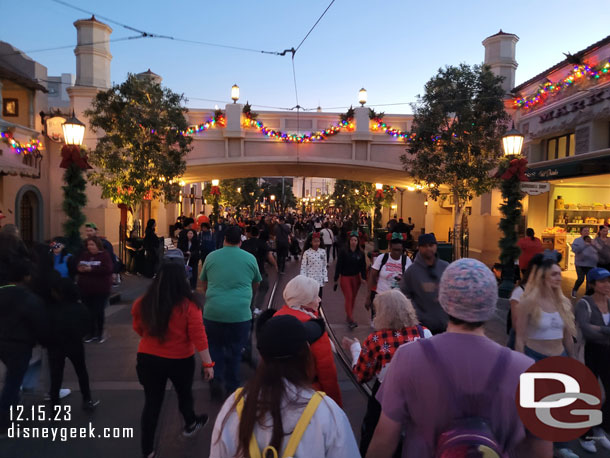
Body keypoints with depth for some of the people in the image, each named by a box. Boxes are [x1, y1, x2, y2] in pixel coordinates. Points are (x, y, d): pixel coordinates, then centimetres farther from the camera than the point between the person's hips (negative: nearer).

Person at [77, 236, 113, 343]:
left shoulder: (104, 255, -6)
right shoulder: (83, 255, 11)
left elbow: (108, 269, -18)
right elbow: (75, 266, 15)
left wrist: (91, 269, -23)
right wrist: (79, 268, -9)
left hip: (100, 290, -5)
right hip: (85, 289, 5)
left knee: (99, 312, 1)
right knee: (88, 312, 8)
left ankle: (100, 333, 16)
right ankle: (91, 333, 21)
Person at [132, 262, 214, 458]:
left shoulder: (142, 304, -9)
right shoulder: (188, 306, -21)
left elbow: (138, 329, 8)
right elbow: (199, 338, -19)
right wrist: (208, 363, -9)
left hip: (148, 358, 2)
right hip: (180, 360, -2)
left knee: (152, 402, 15)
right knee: (184, 393, 25)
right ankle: (190, 425, 50)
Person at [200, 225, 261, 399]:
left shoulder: (211, 257, 5)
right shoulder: (250, 258, 4)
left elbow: (204, 285, 17)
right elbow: (255, 285, 18)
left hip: (213, 311, 1)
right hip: (240, 313, 0)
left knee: (215, 346, 20)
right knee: (234, 351, 14)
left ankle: (216, 379, 9)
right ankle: (232, 387, 25)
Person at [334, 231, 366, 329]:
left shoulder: (361, 253, 0)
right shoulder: (343, 252, -9)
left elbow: (363, 267, 3)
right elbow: (338, 266, -8)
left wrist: (364, 278, -6)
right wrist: (336, 280, -8)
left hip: (356, 278, 4)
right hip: (345, 277, -3)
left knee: (353, 298, 11)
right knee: (348, 298, -8)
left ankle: (349, 316, 29)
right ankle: (350, 320, -8)